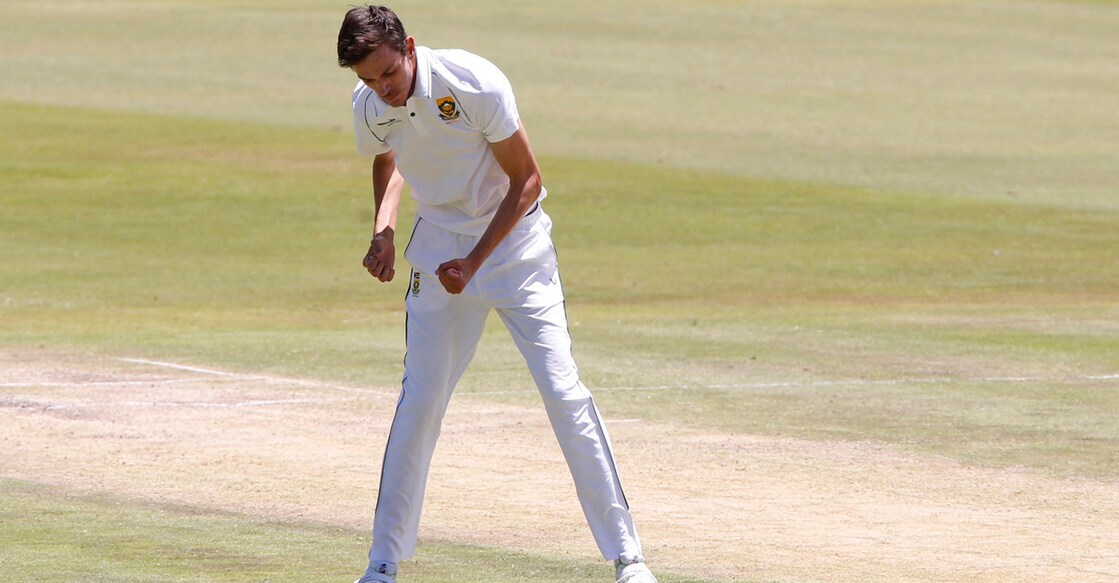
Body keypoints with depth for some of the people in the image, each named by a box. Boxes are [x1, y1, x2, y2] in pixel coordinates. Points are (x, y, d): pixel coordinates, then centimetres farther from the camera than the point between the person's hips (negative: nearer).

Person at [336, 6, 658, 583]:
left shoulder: (475, 84, -25)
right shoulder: (369, 106, -10)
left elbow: (527, 180, -17)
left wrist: (474, 261, -21)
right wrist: (384, 228, -2)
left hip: (512, 241, -4)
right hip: (439, 243, 4)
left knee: (564, 392, -10)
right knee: (418, 401, 2)